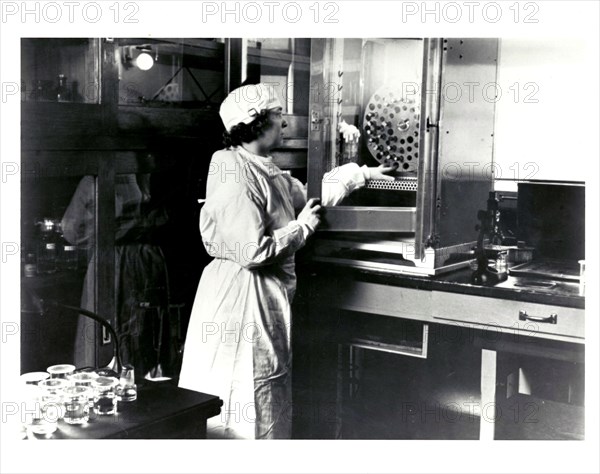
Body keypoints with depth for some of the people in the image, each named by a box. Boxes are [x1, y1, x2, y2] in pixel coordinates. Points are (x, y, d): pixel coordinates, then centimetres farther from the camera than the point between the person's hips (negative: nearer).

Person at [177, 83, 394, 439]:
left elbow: (308, 194, 25)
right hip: (243, 302, -11)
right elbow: (252, 251, -26)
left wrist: (362, 174, 26)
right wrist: (301, 227, -13)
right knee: (245, 405, 0)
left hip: (270, 299, 11)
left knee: (270, 404, 18)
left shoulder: (264, 171, 11)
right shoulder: (235, 177, -21)